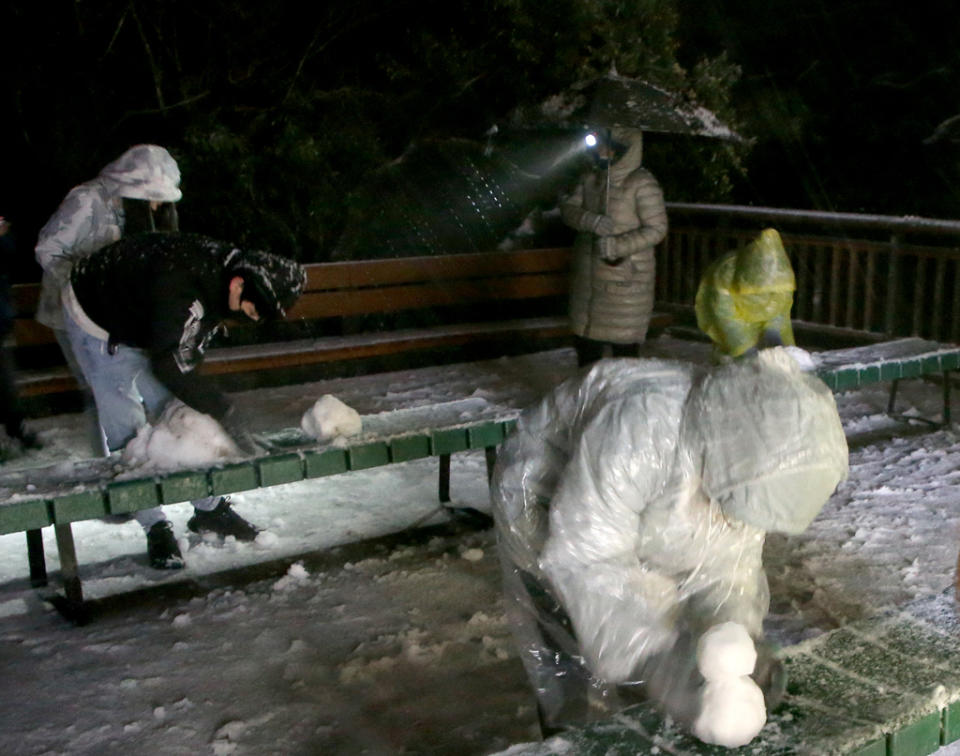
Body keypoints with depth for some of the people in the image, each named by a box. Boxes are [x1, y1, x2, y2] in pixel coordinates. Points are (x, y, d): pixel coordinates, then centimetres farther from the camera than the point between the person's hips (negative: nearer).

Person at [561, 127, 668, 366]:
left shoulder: (642, 183, -13)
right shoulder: (591, 179, 8)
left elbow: (656, 229, -15)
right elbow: (569, 209, 1)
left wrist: (618, 245, -24)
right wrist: (590, 221, -20)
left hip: (626, 279, -7)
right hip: (588, 275, 7)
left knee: (624, 342, -2)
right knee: (585, 337, 16)